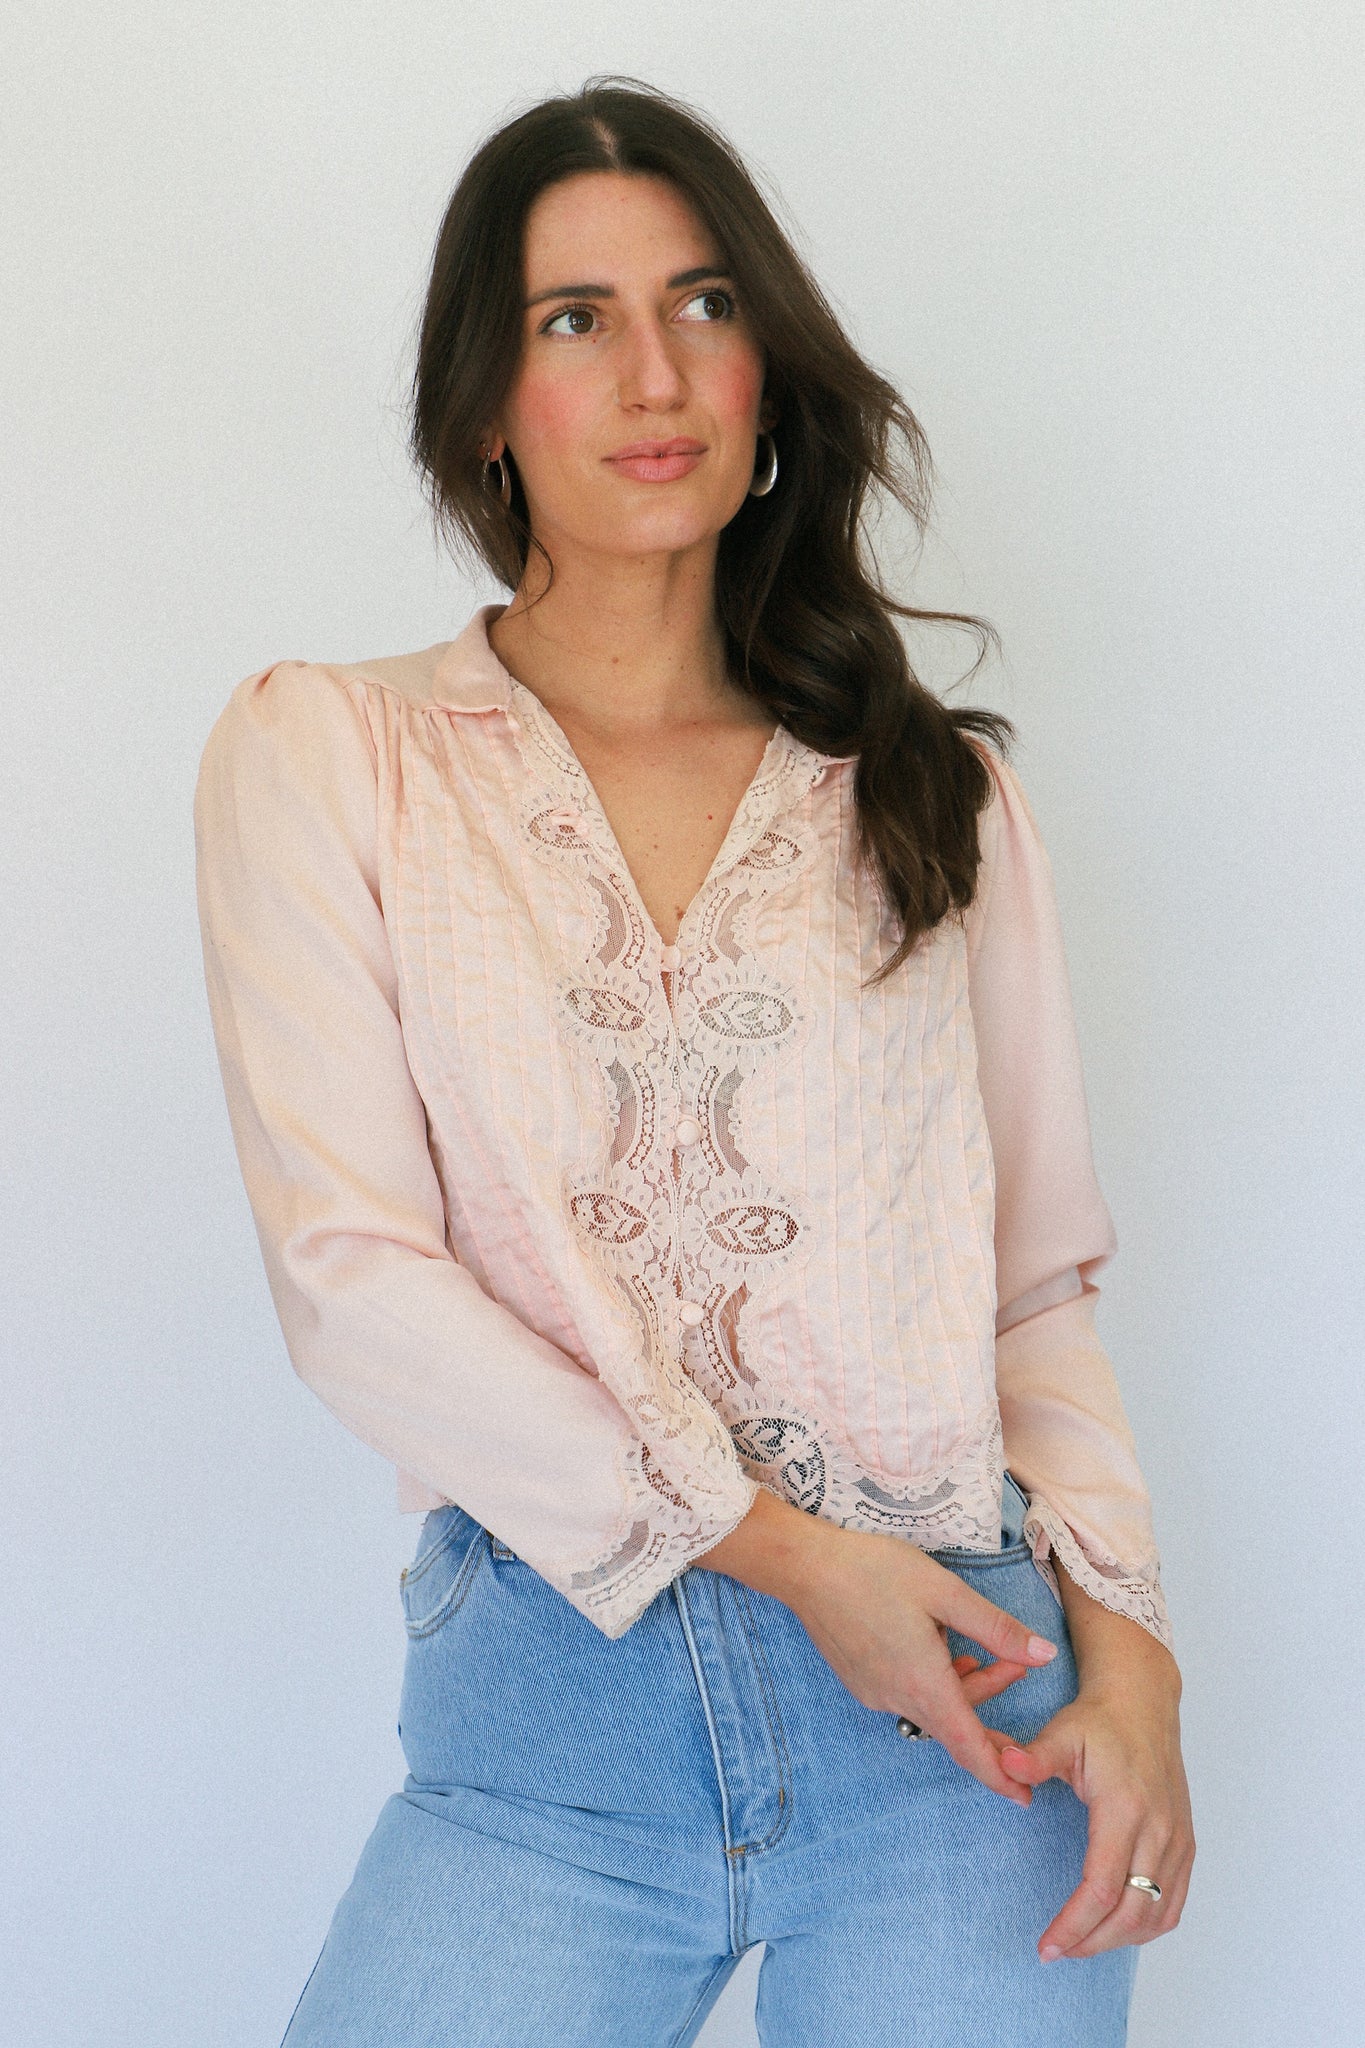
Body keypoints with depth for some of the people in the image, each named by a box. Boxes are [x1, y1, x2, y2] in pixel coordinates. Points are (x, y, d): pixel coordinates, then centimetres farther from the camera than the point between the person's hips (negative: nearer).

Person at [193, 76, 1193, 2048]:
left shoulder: (934, 788, 11)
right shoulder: (324, 755, 3)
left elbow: (1038, 1284, 9)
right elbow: (349, 1276, -6)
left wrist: (1127, 1658, -5)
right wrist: (776, 1549, -10)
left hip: (967, 1689, 2)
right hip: (550, 1706, -1)